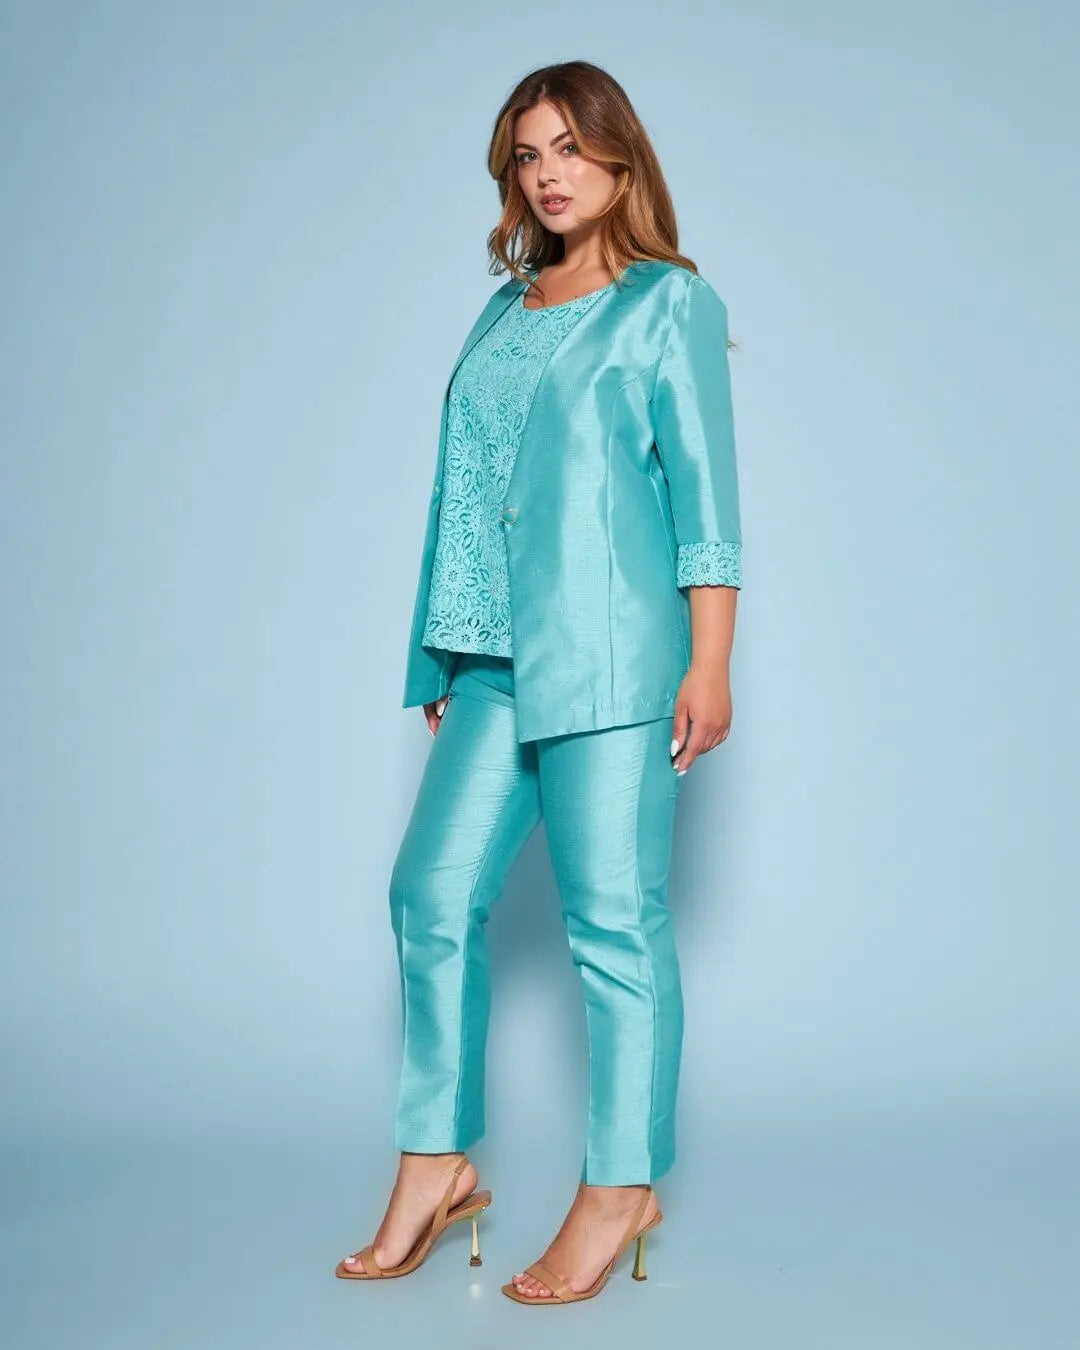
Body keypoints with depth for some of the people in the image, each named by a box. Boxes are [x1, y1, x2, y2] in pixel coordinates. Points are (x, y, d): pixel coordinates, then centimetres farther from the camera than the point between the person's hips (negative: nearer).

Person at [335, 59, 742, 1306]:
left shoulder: (671, 303, 2)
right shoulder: (504, 311, 19)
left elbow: (703, 489, -4)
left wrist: (710, 664, -11)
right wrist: (448, 655, 16)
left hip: (610, 652, -6)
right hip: (497, 654, 7)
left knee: (613, 915, -2)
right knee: (434, 889, 4)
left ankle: (622, 1186, 11)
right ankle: (437, 1161, 18)